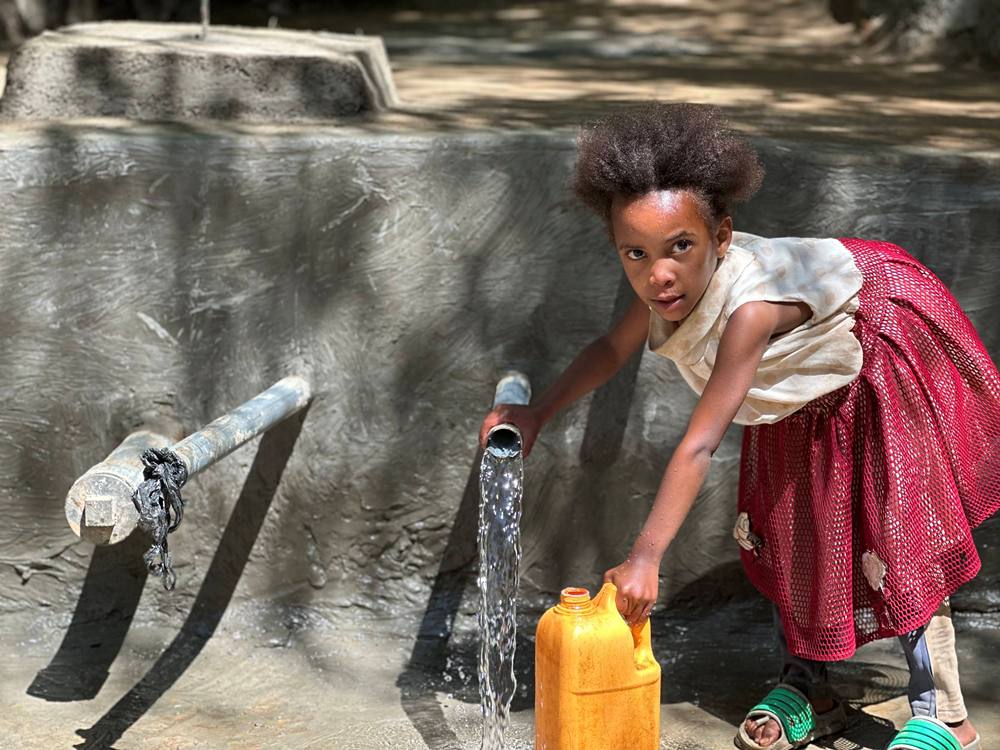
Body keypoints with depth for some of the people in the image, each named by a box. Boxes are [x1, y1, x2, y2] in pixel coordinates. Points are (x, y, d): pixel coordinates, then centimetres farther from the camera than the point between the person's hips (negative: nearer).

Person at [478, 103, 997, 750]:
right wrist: (537, 413, -7)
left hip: (876, 366, -8)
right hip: (802, 390, 8)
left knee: (896, 536, -10)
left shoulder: (748, 309, -45)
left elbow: (699, 445, -47)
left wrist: (645, 559, -48)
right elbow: (615, 347, -1)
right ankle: (807, 693, 25)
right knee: (785, 528, 11)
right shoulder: (674, 285, -23)